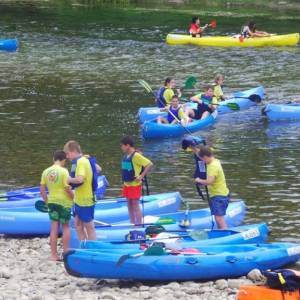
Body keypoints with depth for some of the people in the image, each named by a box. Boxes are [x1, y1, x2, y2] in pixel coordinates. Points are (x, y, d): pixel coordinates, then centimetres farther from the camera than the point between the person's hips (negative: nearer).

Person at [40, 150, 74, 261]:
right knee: (66, 227, 10)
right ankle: (66, 252, 12)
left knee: (54, 227, 8)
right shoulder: (63, 171, -14)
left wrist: (47, 201, 16)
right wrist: (74, 198, 0)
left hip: (52, 201, 4)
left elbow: (42, 189, 4)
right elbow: (67, 188, -16)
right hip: (64, 202, -4)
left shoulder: (46, 171, 1)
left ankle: (54, 254, 9)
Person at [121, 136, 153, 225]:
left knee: (135, 205, -6)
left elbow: (150, 164, -19)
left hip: (135, 185, -8)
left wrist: (141, 176, -19)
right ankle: (132, 224, 21)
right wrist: (124, 181, 16)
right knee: (129, 205, 13)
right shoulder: (126, 156, 10)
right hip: (127, 184, 8)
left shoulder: (136, 156, -16)